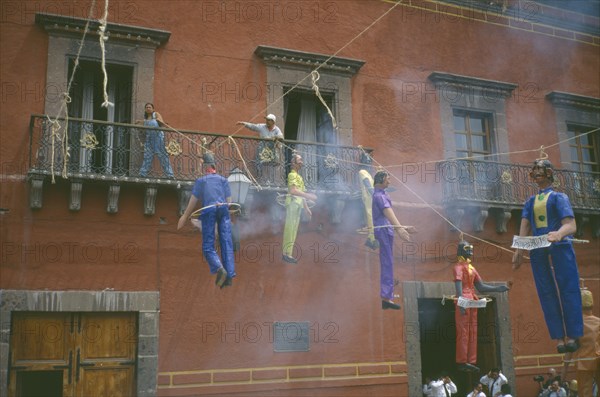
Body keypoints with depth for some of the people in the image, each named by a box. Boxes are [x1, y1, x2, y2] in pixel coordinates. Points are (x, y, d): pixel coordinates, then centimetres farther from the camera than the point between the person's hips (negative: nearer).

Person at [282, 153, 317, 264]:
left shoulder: (299, 176, 21)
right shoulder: (292, 175, -10)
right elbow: (293, 190, -24)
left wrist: (306, 207, 21)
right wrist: (309, 196, -27)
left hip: (298, 205, 9)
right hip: (292, 204, -9)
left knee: (293, 230, 9)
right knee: (290, 229, -8)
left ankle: (288, 253, 12)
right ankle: (287, 254, -7)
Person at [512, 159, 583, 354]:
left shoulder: (558, 197, 6)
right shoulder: (530, 201, 20)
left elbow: (571, 225, -7)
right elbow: (524, 227, 8)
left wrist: (558, 234, -31)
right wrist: (519, 250, -8)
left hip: (560, 248, -4)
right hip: (538, 251, 4)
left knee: (568, 290, -4)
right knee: (547, 293, 1)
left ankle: (571, 336, -2)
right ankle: (559, 338, 3)